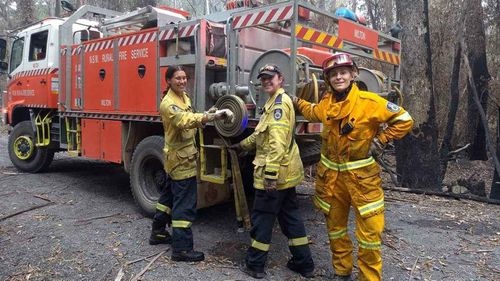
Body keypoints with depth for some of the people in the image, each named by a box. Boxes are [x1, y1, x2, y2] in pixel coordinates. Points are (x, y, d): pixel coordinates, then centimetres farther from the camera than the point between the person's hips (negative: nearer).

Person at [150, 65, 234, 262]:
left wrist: (206, 115, 0)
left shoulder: (184, 97, 10)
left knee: (170, 195, 20)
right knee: (185, 203, -7)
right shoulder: (168, 103, -20)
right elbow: (185, 121, -37)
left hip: (179, 157, 10)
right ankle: (181, 249, -1)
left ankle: (158, 233, 35)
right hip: (180, 159, -10)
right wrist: (211, 117, -47)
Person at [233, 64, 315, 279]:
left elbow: (277, 142, -25)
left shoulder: (279, 102, -14)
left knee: (262, 218, 2)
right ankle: (303, 262, 23)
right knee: (290, 216, 15)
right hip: (286, 173, 10)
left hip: (275, 173, -10)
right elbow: (262, 134, 32)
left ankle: (255, 265, 14)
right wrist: (242, 145, 39)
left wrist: (271, 174, -28)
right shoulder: (275, 102, 19)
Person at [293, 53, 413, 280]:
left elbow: (404, 121, -6)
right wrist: (295, 101, 27)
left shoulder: (369, 102, -12)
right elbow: (312, 113, 28)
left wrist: (380, 141, -9)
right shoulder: (326, 103, 3)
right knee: (335, 226, 15)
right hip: (331, 175, 5)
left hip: (361, 175, -4)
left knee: (369, 231, -1)